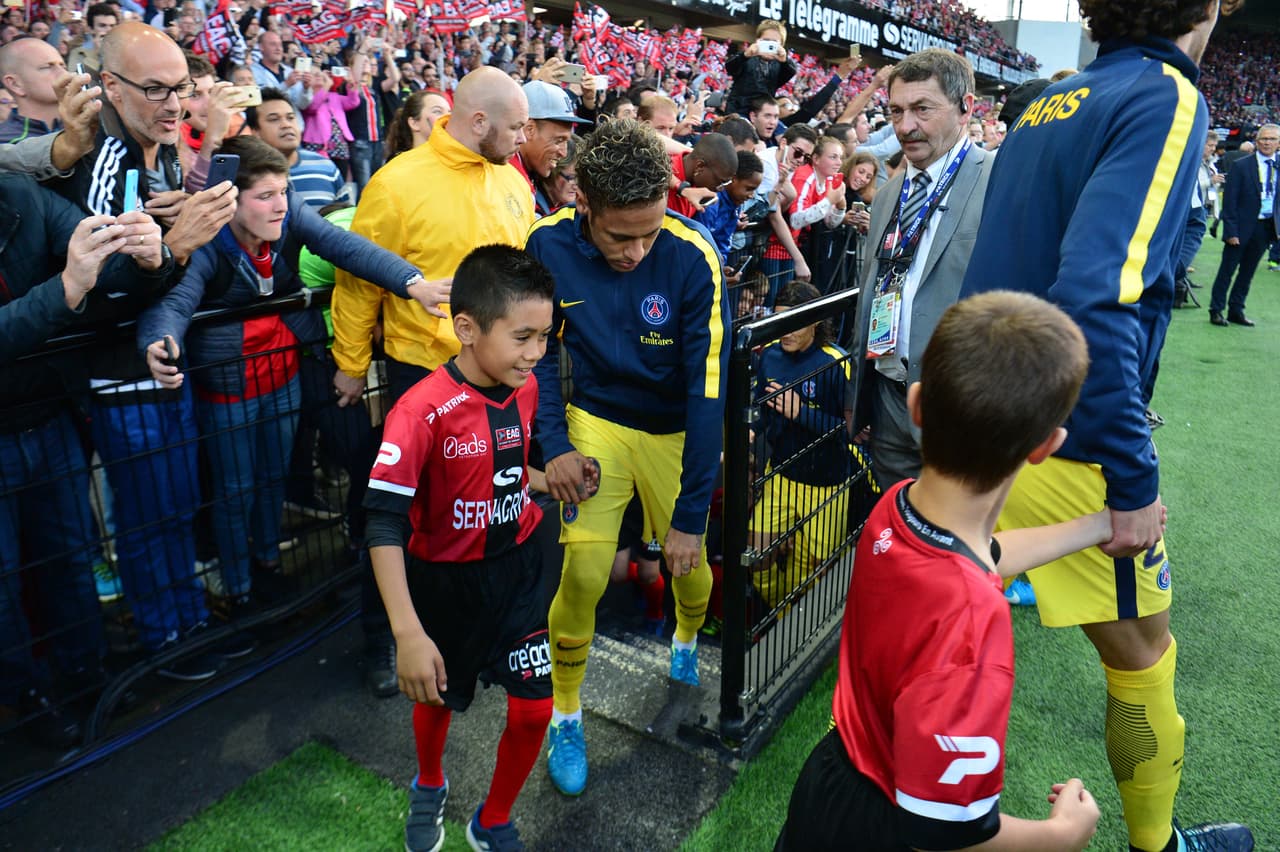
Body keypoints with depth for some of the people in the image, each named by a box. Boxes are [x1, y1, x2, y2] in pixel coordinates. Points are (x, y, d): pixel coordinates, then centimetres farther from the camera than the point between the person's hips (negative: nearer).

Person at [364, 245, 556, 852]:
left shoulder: (525, 387, -9)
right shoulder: (423, 410, -28)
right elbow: (384, 522, -29)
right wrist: (409, 634, -32)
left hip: (515, 570, 4)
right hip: (444, 579, -3)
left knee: (533, 708, 1)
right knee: (437, 694, 20)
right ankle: (429, 786, 55)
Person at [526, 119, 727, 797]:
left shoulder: (693, 257, -25)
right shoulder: (549, 243, -16)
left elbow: (706, 389, -22)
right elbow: (541, 348, 0)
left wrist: (691, 514, -20)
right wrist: (554, 445, -8)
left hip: (676, 430, 0)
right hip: (596, 421, 1)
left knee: (689, 565, 9)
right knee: (583, 574, -9)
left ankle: (687, 641, 46)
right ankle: (566, 714, 16)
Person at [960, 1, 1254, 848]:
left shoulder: (1049, 102, 10)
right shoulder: (1167, 99, -14)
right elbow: (1094, 300, -27)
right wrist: (1134, 481, -22)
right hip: (1062, 453, -7)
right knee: (1143, 654, 16)